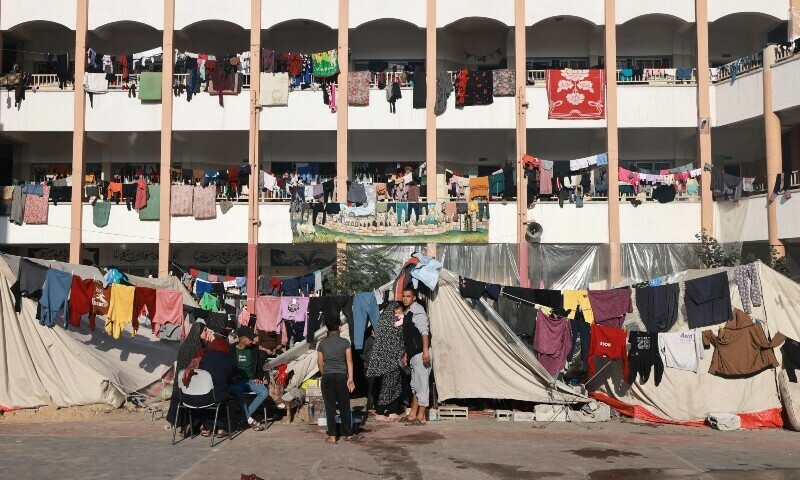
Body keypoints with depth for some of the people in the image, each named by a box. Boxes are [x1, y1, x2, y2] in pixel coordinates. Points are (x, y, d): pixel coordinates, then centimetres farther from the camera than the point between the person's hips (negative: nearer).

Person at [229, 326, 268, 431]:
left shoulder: (252, 349, 12)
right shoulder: (232, 351, 0)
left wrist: (256, 378, 4)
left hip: (249, 381, 4)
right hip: (235, 382, -4)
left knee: (264, 392, -25)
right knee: (237, 392, -39)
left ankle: (244, 415, -17)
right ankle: (249, 420, -27)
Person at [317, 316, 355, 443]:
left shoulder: (322, 343, 3)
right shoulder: (345, 342, -1)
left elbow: (319, 363, 6)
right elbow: (349, 361, -5)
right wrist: (350, 378, -6)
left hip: (327, 377, 0)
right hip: (342, 376, 0)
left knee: (330, 407, 4)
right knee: (344, 406, 9)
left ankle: (332, 436, 2)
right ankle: (348, 434, 16)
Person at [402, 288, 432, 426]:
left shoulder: (417, 311, -12)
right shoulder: (407, 312, 17)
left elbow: (424, 331, -22)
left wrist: (425, 351, -29)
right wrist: (406, 354, 25)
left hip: (421, 353, -10)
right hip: (414, 354, 10)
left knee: (422, 384, -5)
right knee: (415, 384, 15)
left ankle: (420, 417, -1)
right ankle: (413, 414, 24)